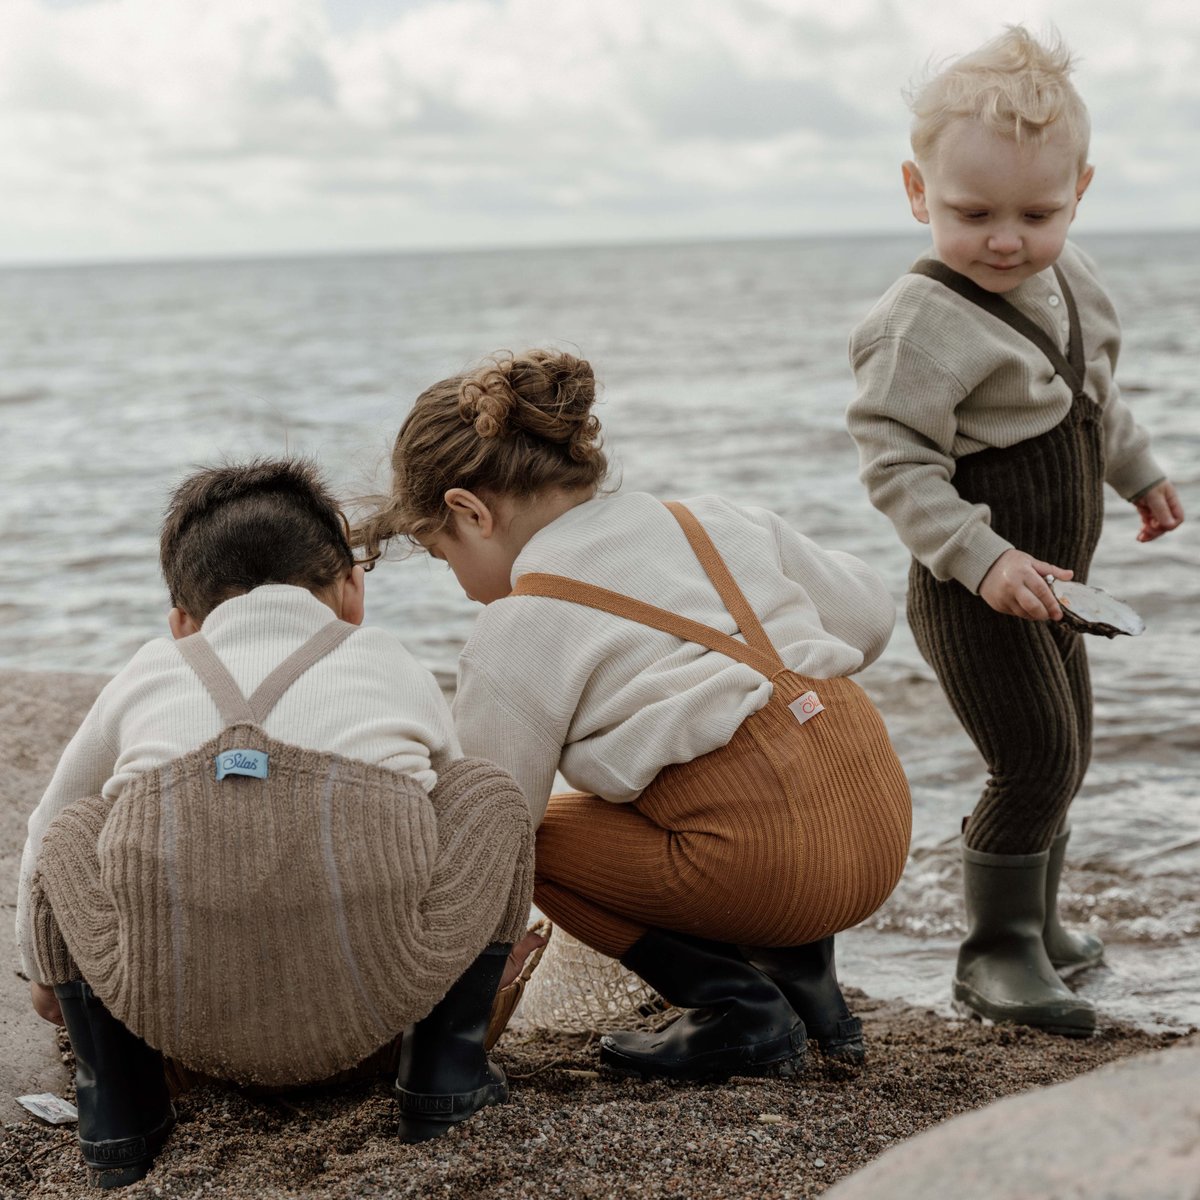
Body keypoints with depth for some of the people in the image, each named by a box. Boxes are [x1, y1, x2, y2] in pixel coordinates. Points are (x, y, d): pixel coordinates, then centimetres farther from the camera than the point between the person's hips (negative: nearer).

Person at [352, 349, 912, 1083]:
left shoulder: (524, 625, -3)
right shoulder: (711, 522, 14)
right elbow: (870, 614, 21)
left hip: (770, 869, -8)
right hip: (888, 830, 8)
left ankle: (740, 1012, 3)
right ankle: (804, 979, 21)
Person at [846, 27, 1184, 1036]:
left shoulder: (1070, 278, 3)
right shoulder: (922, 326, -24)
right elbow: (897, 466, -26)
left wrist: (1138, 471, 32)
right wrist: (982, 558, -34)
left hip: (1045, 582, 9)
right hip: (975, 598, -9)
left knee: (1065, 755, 18)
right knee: (1037, 762, -10)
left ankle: (1035, 923, 35)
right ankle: (996, 953, 4)